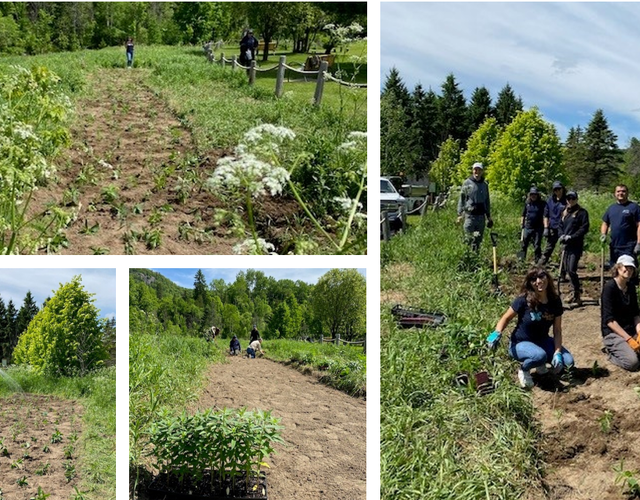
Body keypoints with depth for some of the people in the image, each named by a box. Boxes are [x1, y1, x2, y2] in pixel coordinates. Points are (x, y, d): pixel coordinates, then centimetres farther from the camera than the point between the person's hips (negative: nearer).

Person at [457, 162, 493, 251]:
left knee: (478, 240, 7)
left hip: (481, 215, 4)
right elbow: (461, 199, 2)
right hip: (470, 215, -4)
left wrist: (489, 216, 18)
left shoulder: (484, 185, 12)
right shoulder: (467, 183, 1)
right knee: (469, 239, -7)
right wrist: (460, 214, -5)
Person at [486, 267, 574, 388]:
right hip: (520, 343, -5)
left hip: (542, 341, 5)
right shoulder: (524, 300, -21)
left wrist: (557, 352, -16)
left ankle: (541, 365, 14)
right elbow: (506, 318, -10)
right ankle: (523, 370, -4)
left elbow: (557, 330, -4)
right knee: (540, 355, -38)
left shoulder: (555, 301, -8)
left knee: (568, 362, -16)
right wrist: (497, 333, -29)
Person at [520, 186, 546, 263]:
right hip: (528, 227, 3)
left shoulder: (542, 204, -5)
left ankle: (538, 260, 9)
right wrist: (522, 223, 18)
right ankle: (522, 259, 18)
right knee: (524, 244, 7)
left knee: (537, 245, 1)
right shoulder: (527, 203, 5)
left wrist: (546, 227, -15)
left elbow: (545, 216, -8)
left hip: (538, 228, -3)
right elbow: (523, 214, 17)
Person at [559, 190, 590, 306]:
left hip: (576, 246, -8)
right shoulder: (565, 213, 16)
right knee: (566, 269, 12)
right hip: (566, 245, 8)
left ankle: (577, 297, -8)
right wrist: (561, 235, 0)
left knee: (572, 270, -14)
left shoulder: (582, 212, -4)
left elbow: (584, 228, -11)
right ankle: (574, 291, 25)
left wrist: (571, 237, -18)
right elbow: (561, 226, 20)